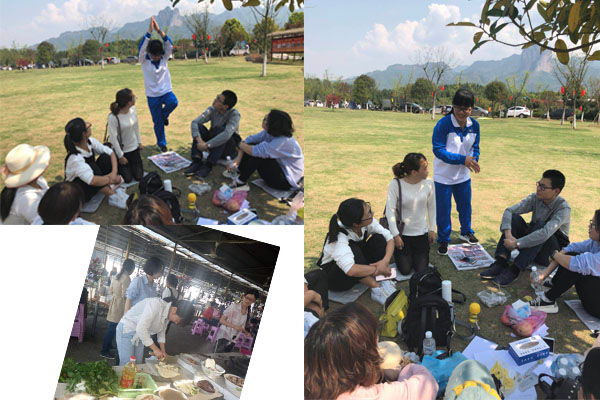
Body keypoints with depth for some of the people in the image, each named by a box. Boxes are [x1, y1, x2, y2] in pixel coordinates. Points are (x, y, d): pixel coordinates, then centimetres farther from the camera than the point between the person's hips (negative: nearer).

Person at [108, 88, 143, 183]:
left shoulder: (133, 110, -10)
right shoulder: (113, 117, -28)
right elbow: (113, 138, -21)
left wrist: (139, 142, 13)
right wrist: (120, 156, -15)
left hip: (134, 148, 5)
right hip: (122, 150, -5)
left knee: (139, 177, 9)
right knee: (127, 179, 5)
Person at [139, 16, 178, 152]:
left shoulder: (165, 58, -1)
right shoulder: (144, 60, -6)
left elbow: (169, 45, -16)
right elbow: (141, 48, -25)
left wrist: (159, 30, -27)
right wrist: (149, 31, -31)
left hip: (166, 91, 1)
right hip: (152, 95, -1)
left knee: (173, 102, -34)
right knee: (157, 122, 3)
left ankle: (164, 114, 0)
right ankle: (161, 144, 24)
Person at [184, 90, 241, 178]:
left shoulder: (234, 114, -21)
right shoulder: (212, 110, -7)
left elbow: (227, 134, -37)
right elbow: (194, 122, -16)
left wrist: (207, 145, -39)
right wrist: (199, 140, -33)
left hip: (228, 148, -5)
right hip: (213, 145, 5)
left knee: (220, 129, -33)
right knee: (199, 127, -17)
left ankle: (208, 165, -32)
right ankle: (197, 161, -27)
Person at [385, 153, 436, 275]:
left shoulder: (428, 183, -7)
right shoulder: (395, 184, -17)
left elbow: (431, 207, 6)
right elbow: (390, 211, -15)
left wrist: (432, 229, 6)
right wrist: (396, 235, -15)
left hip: (421, 233, 3)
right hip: (402, 233, -3)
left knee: (422, 269, 2)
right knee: (405, 270, 0)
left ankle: (415, 252, 32)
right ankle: (401, 252, 30)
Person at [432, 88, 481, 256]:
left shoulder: (474, 125, -4)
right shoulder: (443, 124, -22)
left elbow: (475, 147, 7)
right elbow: (438, 150, -23)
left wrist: (473, 160, -15)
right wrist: (462, 159, -28)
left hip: (463, 175, 5)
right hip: (443, 177, -5)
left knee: (465, 205, 21)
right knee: (443, 210, 5)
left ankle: (466, 232, 45)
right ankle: (443, 240, 23)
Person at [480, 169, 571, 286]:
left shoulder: (563, 208, -24)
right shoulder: (535, 198, -9)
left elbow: (545, 233, -38)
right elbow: (508, 211, -17)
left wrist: (516, 243, -38)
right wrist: (508, 235, -33)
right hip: (532, 243, 5)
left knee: (540, 224, -33)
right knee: (514, 218, -19)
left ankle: (515, 269, -35)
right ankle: (501, 262, -30)